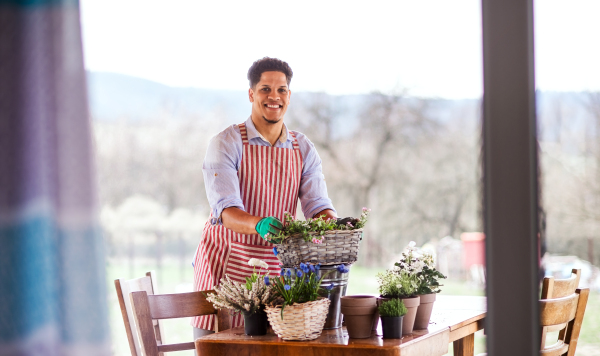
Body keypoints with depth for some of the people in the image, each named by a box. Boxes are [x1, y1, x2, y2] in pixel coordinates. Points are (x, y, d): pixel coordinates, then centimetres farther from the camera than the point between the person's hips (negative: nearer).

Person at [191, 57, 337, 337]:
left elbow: (317, 204, -2)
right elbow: (225, 209, -20)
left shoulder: (304, 149, 7)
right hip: (226, 265, -3)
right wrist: (258, 224, -40)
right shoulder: (226, 143, -8)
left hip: (278, 268, 3)